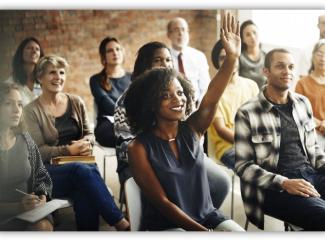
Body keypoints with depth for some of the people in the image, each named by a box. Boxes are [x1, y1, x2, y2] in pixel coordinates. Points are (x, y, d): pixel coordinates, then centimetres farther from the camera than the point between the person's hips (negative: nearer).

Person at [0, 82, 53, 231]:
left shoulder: (25, 139, 6)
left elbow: (41, 177, 15)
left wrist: (43, 196, -4)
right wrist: (16, 207, -21)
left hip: (30, 212, 4)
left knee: (43, 226, -26)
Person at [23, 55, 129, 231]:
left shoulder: (76, 102, 13)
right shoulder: (32, 110, 0)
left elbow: (89, 133, 17)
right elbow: (38, 151, -5)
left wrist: (86, 142, -8)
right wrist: (69, 150, -17)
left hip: (81, 164, 3)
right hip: (50, 172, -3)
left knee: (85, 193, -35)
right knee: (83, 170, -36)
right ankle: (121, 223, -34)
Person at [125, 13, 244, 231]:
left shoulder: (191, 130, 0)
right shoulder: (140, 148, -10)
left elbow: (211, 100, -19)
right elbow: (161, 201, -13)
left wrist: (231, 58, -34)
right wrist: (200, 231, -20)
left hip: (208, 217, 5)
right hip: (165, 225, -4)